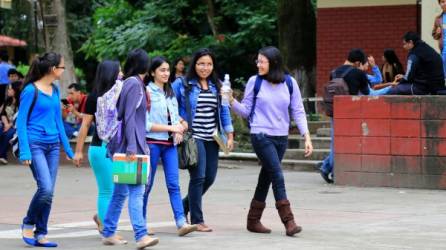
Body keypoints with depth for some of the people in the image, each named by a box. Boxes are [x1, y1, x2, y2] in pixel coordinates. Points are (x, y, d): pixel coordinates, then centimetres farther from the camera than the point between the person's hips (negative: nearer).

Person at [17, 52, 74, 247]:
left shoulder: (55, 91, 11)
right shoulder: (31, 90, -9)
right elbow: (21, 122, -9)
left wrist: (68, 149, 18)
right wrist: (25, 152, -16)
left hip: (53, 145, 7)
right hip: (35, 144, -7)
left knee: (49, 192, 4)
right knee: (45, 188, -17)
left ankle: (40, 234, 11)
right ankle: (28, 224, 4)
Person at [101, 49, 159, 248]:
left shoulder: (125, 83, 15)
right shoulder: (135, 84, -10)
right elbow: (129, 117, -16)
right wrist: (132, 147, -20)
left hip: (123, 146, 9)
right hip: (129, 144, -9)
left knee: (121, 191, 13)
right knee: (136, 190, -13)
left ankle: (109, 232, 18)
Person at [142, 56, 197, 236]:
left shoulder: (170, 93, 15)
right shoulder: (147, 93, -6)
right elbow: (146, 124, -12)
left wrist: (179, 130, -2)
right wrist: (171, 128, -13)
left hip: (170, 143, 5)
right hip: (152, 142, -5)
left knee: (174, 184, -5)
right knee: (147, 184, 3)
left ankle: (181, 223, -15)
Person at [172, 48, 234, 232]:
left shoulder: (216, 86, 13)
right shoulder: (182, 84, -1)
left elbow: (224, 110, 14)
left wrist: (230, 135, 10)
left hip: (211, 139, 5)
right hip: (192, 137, -5)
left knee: (210, 177, 5)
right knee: (198, 177, -10)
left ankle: (184, 206, 26)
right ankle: (197, 220, -1)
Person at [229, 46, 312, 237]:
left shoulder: (290, 83, 2)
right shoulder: (254, 81, -1)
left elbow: (298, 112, 5)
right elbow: (246, 111, 4)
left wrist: (307, 136, -2)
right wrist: (232, 101, -13)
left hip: (281, 137, 3)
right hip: (261, 135, -3)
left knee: (266, 178, 9)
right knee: (278, 176, -13)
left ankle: (253, 221, 20)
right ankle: (288, 222, -14)